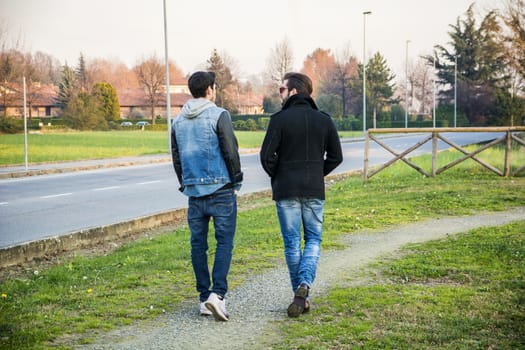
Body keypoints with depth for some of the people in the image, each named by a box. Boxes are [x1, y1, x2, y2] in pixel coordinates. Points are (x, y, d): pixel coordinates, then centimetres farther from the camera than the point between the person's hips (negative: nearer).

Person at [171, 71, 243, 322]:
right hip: (220, 188, -5)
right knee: (224, 242, -1)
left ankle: (204, 297, 13)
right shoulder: (219, 115, -8)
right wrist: (236, 182, 2)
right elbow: (231, 151, -10)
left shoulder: (178, 121, 10)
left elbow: (175, 157, 14)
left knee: (198, 244, 9)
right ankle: (217, 293, -14)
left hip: (194, 191, 5)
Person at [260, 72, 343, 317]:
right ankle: (304, 283, -11)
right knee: (313, 240, 12)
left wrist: (277, 177, 6)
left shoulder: (280, 119, -8)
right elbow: (336, 156, 5)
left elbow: (266, 156, -12)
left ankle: (301, 297, 11)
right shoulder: (324, 120, 4)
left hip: (286, 190, -2)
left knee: (292, 243, 7)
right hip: (315, 190, 2)